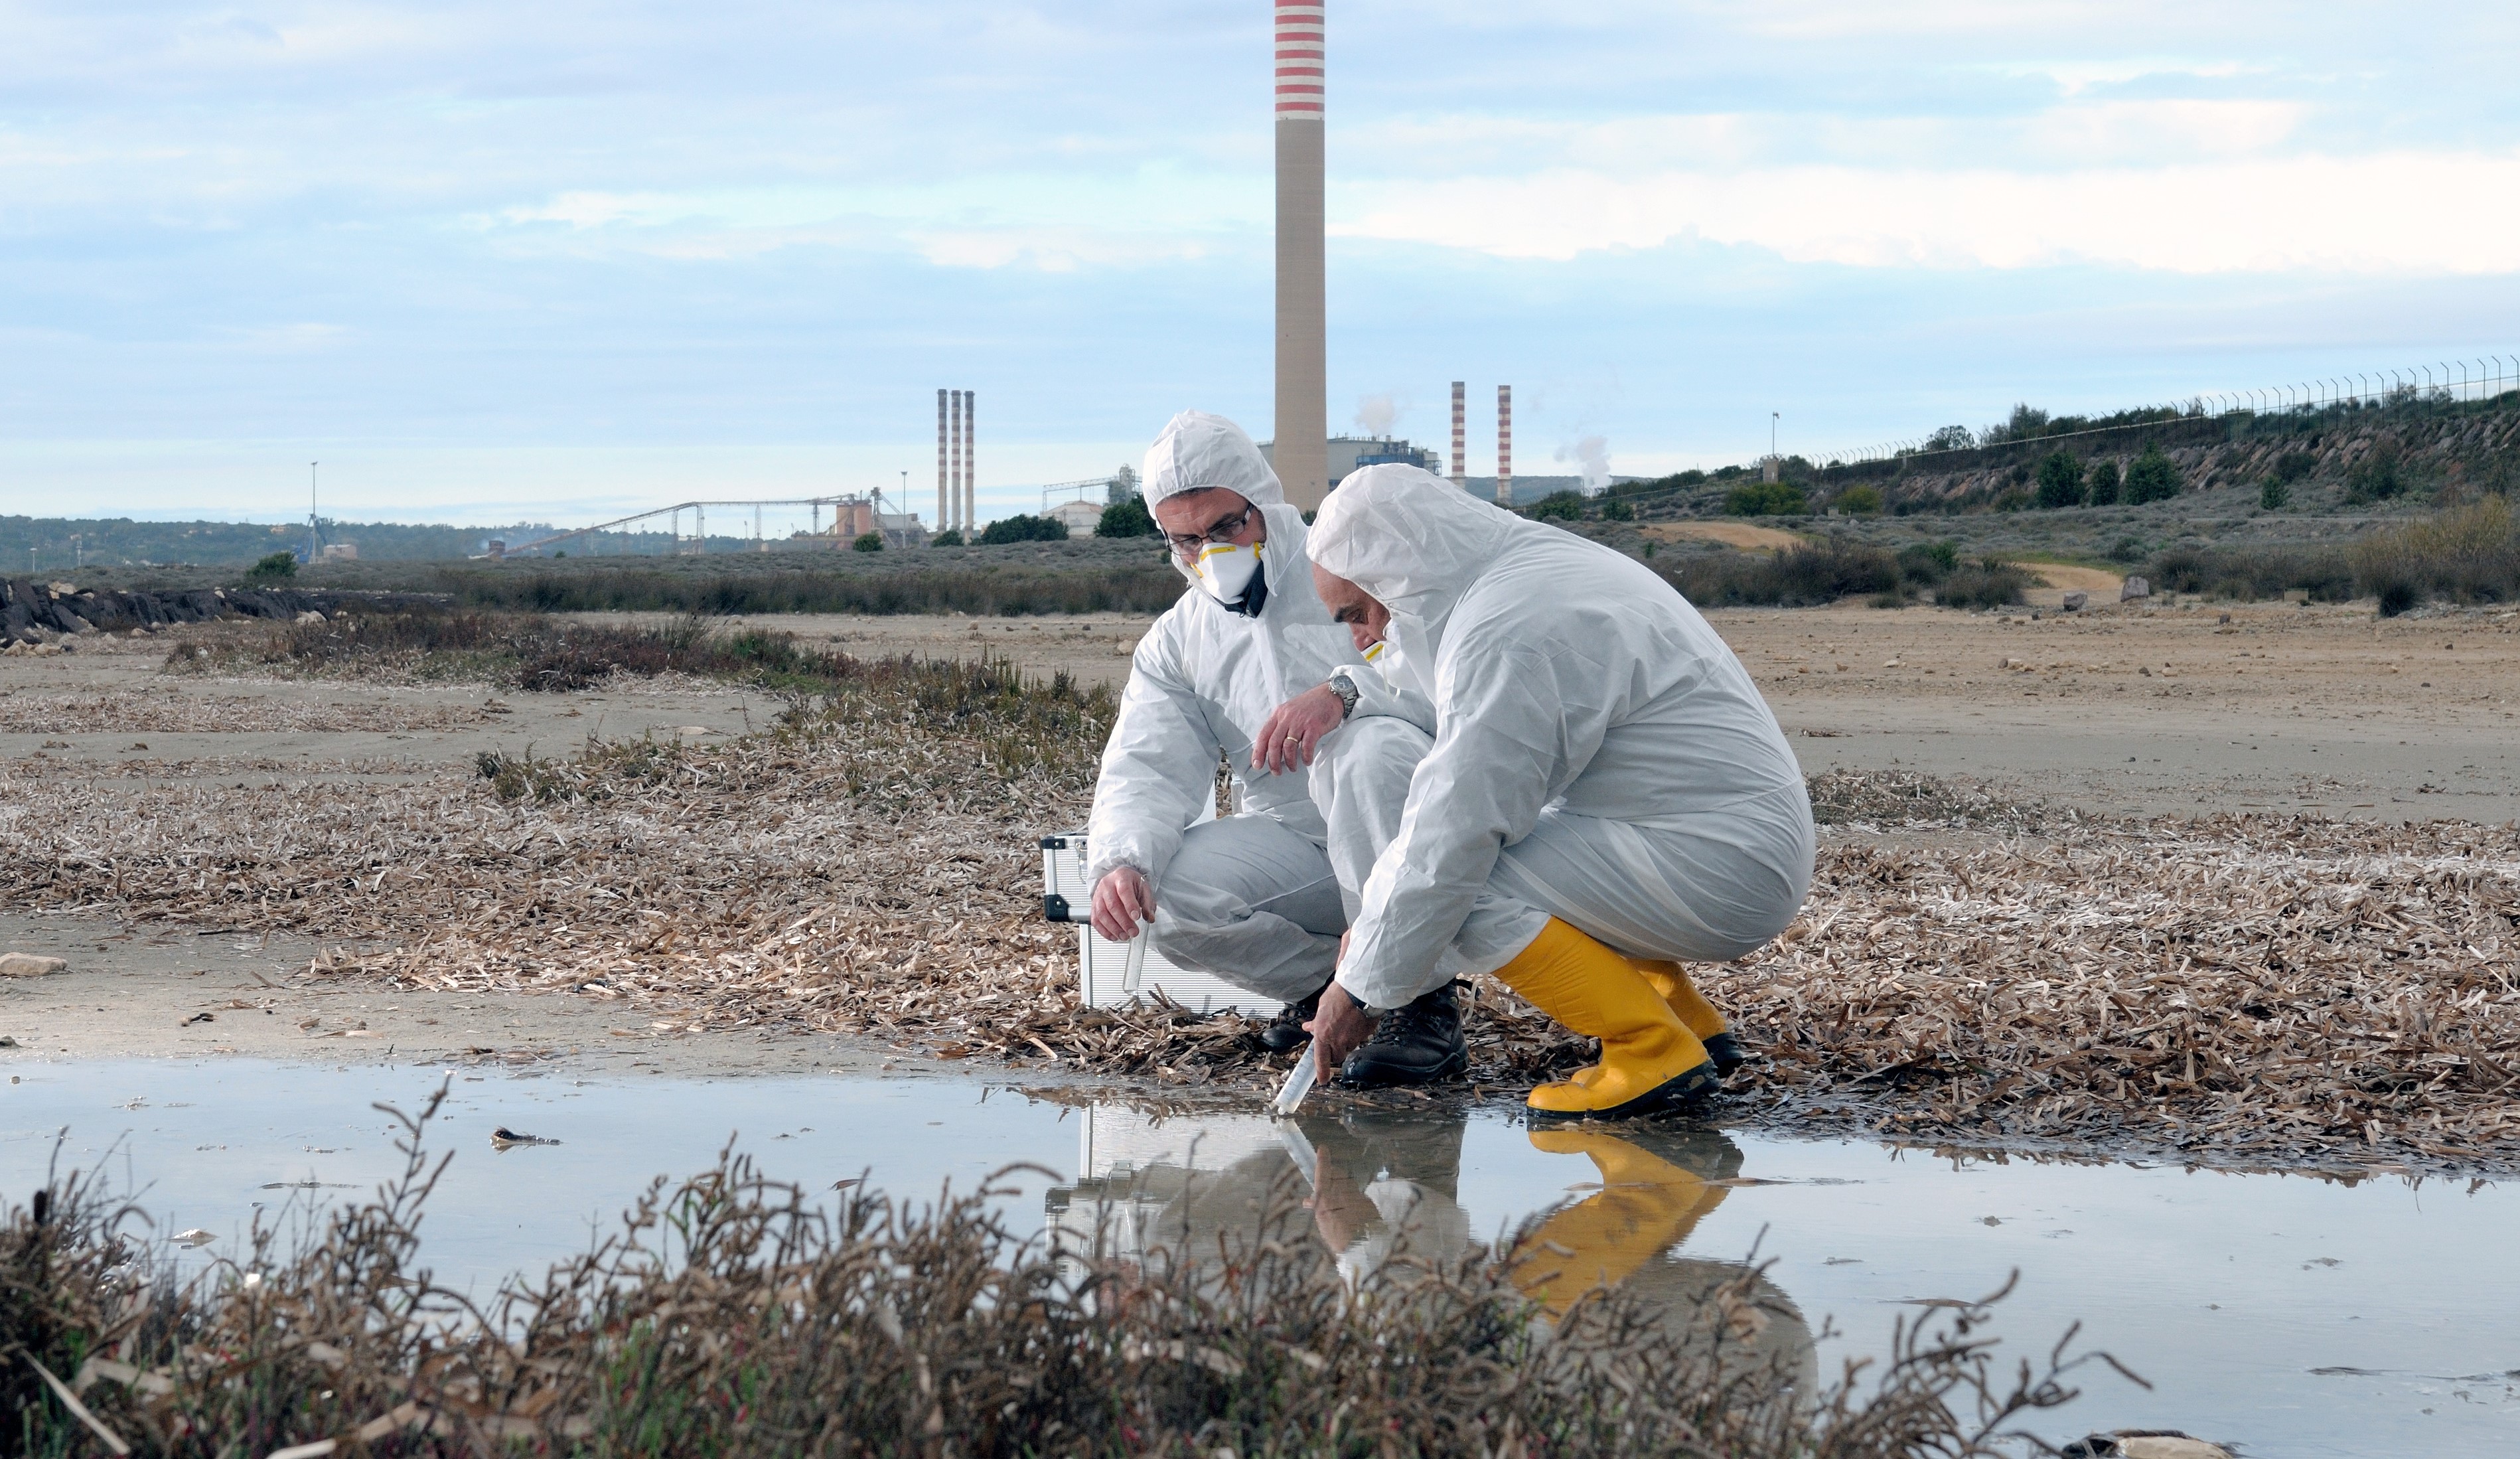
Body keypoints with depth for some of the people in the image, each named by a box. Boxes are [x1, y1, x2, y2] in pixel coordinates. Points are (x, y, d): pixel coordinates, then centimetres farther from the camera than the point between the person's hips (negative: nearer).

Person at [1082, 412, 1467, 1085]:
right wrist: (1121, 862, -25)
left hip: (1408, 838, -3)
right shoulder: (1174, 644, 12)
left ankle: (1425, 1002, -26)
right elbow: (1146, 771, -2)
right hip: (1292, 850, 4)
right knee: (1172, 888, -26)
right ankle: (1332, 983, -2)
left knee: (1371, 745, -36)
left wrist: (1345, 691, -38)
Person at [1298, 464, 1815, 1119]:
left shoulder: (1499, 635, -19)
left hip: (1720, 868, -10)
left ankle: (1658, 1051, -9)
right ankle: (1688, 1020, 20)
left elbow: (1448, 846, -19)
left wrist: (1361, 989, -9)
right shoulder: (1544, 563, 12)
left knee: (1465, 882, -17)